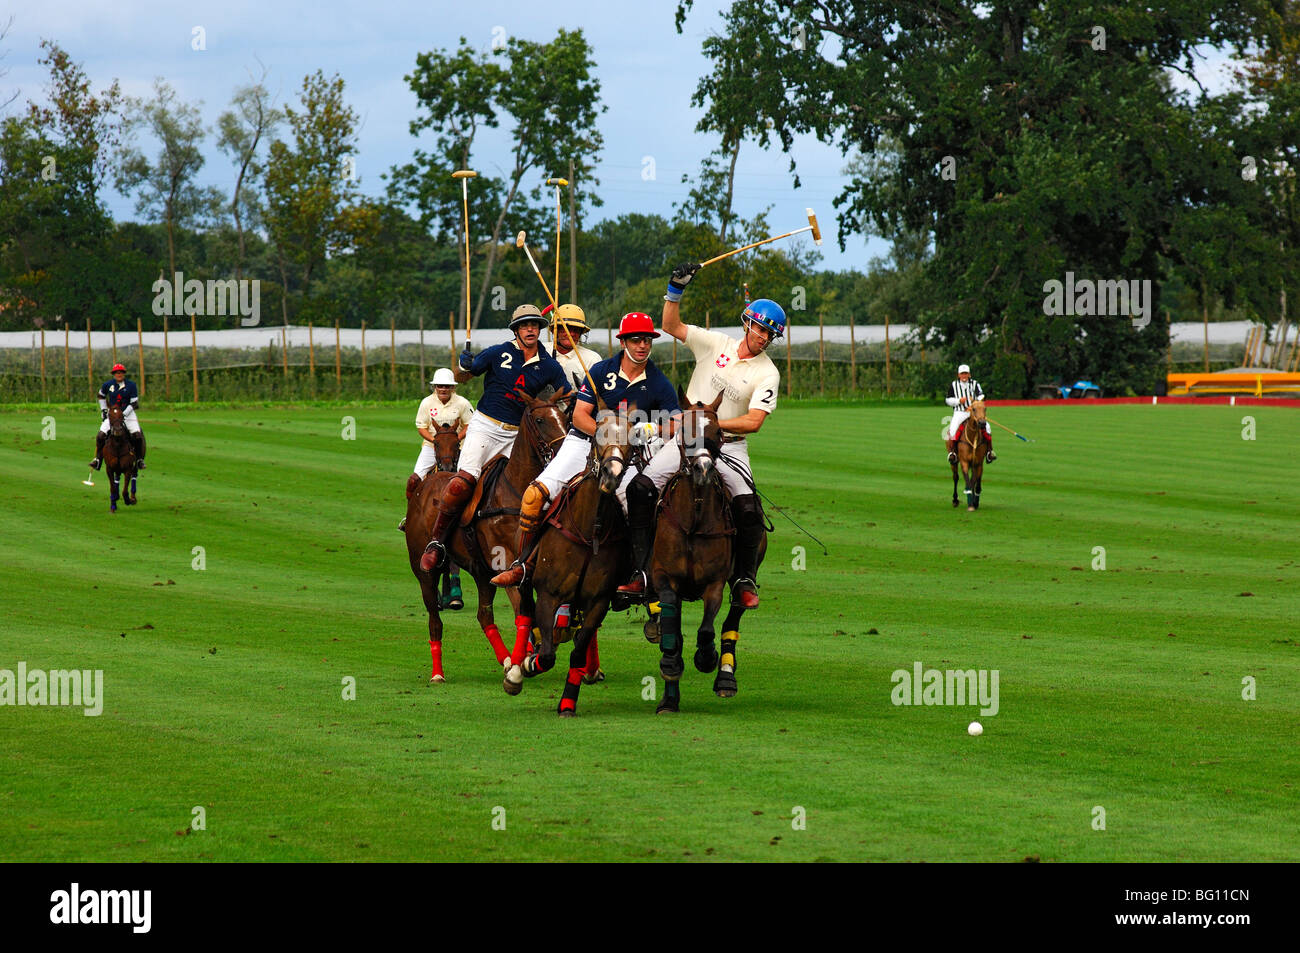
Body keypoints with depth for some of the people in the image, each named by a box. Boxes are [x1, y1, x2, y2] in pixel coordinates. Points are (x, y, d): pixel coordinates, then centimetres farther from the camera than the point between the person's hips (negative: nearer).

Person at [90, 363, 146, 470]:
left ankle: (139, 459, -3)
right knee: (100, 435, -14)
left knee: (138, 435, -18)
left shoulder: (131, 385, -6)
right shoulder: (108, 385, 1)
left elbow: (134, 403, -6)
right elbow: (101, 396, 21)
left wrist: (124, 414, -16)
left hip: (128, 413, -2)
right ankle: (98, 459, -1)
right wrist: (103, 410, 12)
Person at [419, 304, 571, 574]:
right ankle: (436, 540, -11)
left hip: (517, 435, 3)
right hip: (485, 427, -3)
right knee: (464, 480, -22)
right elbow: (460, 378, 4)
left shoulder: (549, 366, 3)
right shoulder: (499, 354, -2)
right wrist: (464, 367, -19)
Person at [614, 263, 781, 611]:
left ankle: (744, 581, -1)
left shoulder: (767, 374, -4)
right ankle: (640, 575, -16)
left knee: (749, 510, -23)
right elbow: (671, 326, 6)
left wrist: (714, 424, -23)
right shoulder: (716, 343, 4)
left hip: (729, 446, -2)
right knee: (641, 488, -17)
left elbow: (753, 422, -14)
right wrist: (676, 289, -7)